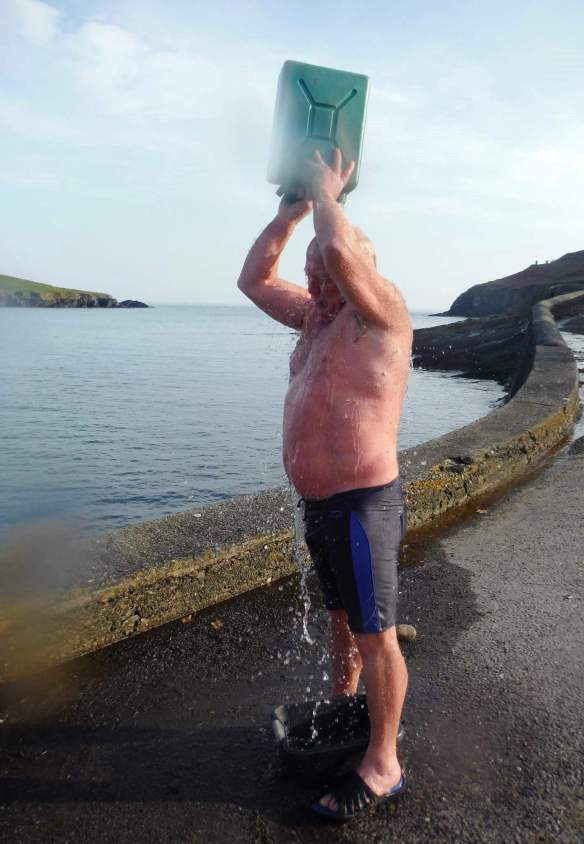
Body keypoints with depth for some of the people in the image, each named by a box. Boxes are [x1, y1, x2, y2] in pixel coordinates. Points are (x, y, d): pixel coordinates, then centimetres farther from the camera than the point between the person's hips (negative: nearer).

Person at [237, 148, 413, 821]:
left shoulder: (384, 312, -12)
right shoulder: (316, 315, 12)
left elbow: (339, 248, -30)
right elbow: (253, 279, 19)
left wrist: (327, 194, -10)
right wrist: (293, 209, 12)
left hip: (363, 505, -9)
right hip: (318, 503, 9)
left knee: (375, 635, 4)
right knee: (341, 617, 25)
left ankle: (381, 765, 22)